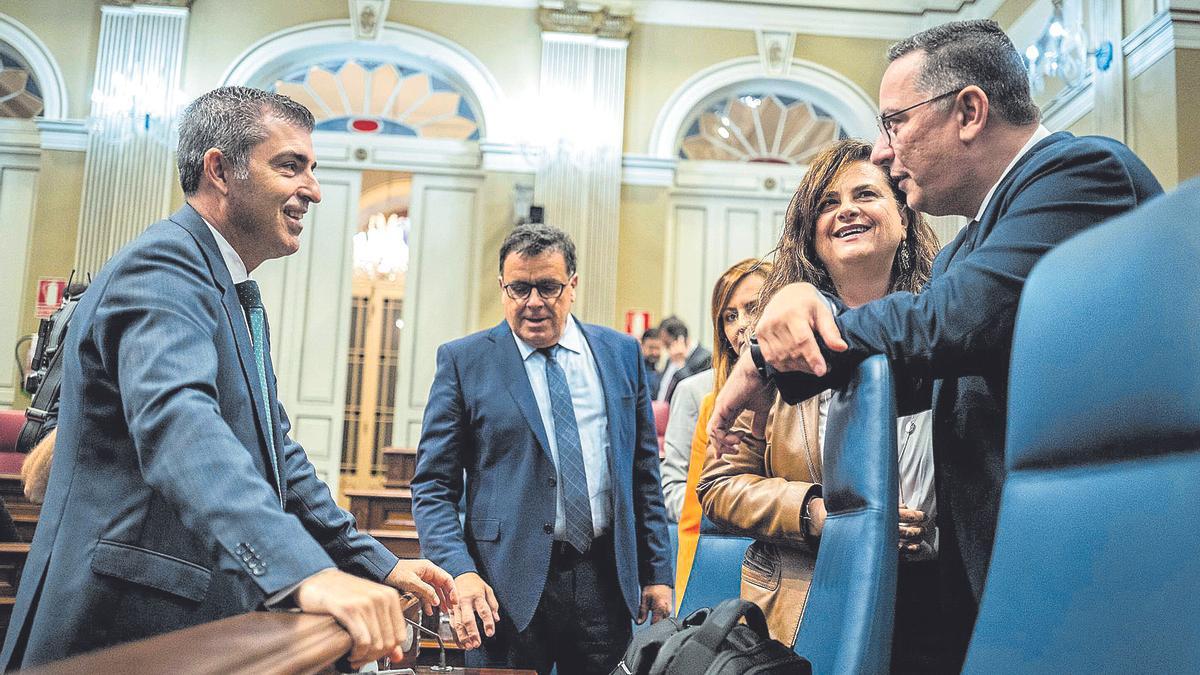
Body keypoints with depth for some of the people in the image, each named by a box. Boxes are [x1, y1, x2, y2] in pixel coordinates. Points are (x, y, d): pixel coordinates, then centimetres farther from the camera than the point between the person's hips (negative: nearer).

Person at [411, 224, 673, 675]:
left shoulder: (622, 353, 7)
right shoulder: (463, 361, -1)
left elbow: (645, 473, 10)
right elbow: (433, 486, -3)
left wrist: (658, 572, 7)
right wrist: (459, 572, -16)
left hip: (606, 581, 3)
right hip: (507, 586, -2)